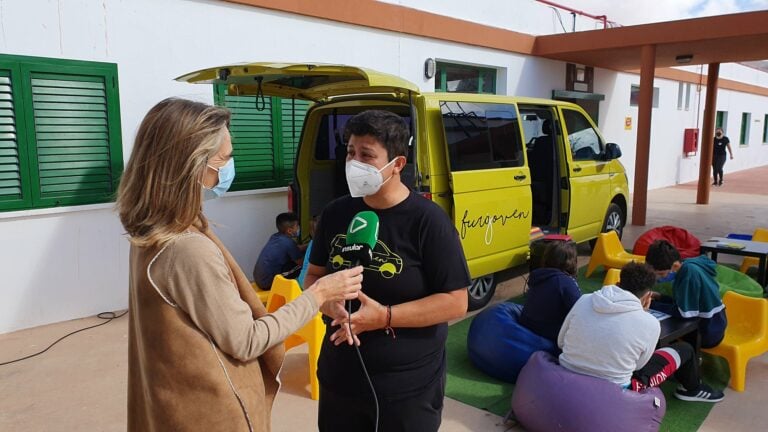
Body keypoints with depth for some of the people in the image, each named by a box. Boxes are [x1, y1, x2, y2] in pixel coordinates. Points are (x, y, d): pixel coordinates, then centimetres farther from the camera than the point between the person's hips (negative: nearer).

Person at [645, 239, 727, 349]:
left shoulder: (690, 272, -28)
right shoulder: (684, 269, -2)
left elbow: (684, 312, -27)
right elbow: (682, 302, 9)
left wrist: (652, 305, -18)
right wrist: (660, 297, -3)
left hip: (708, 332, -8)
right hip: (705, 324, 8)